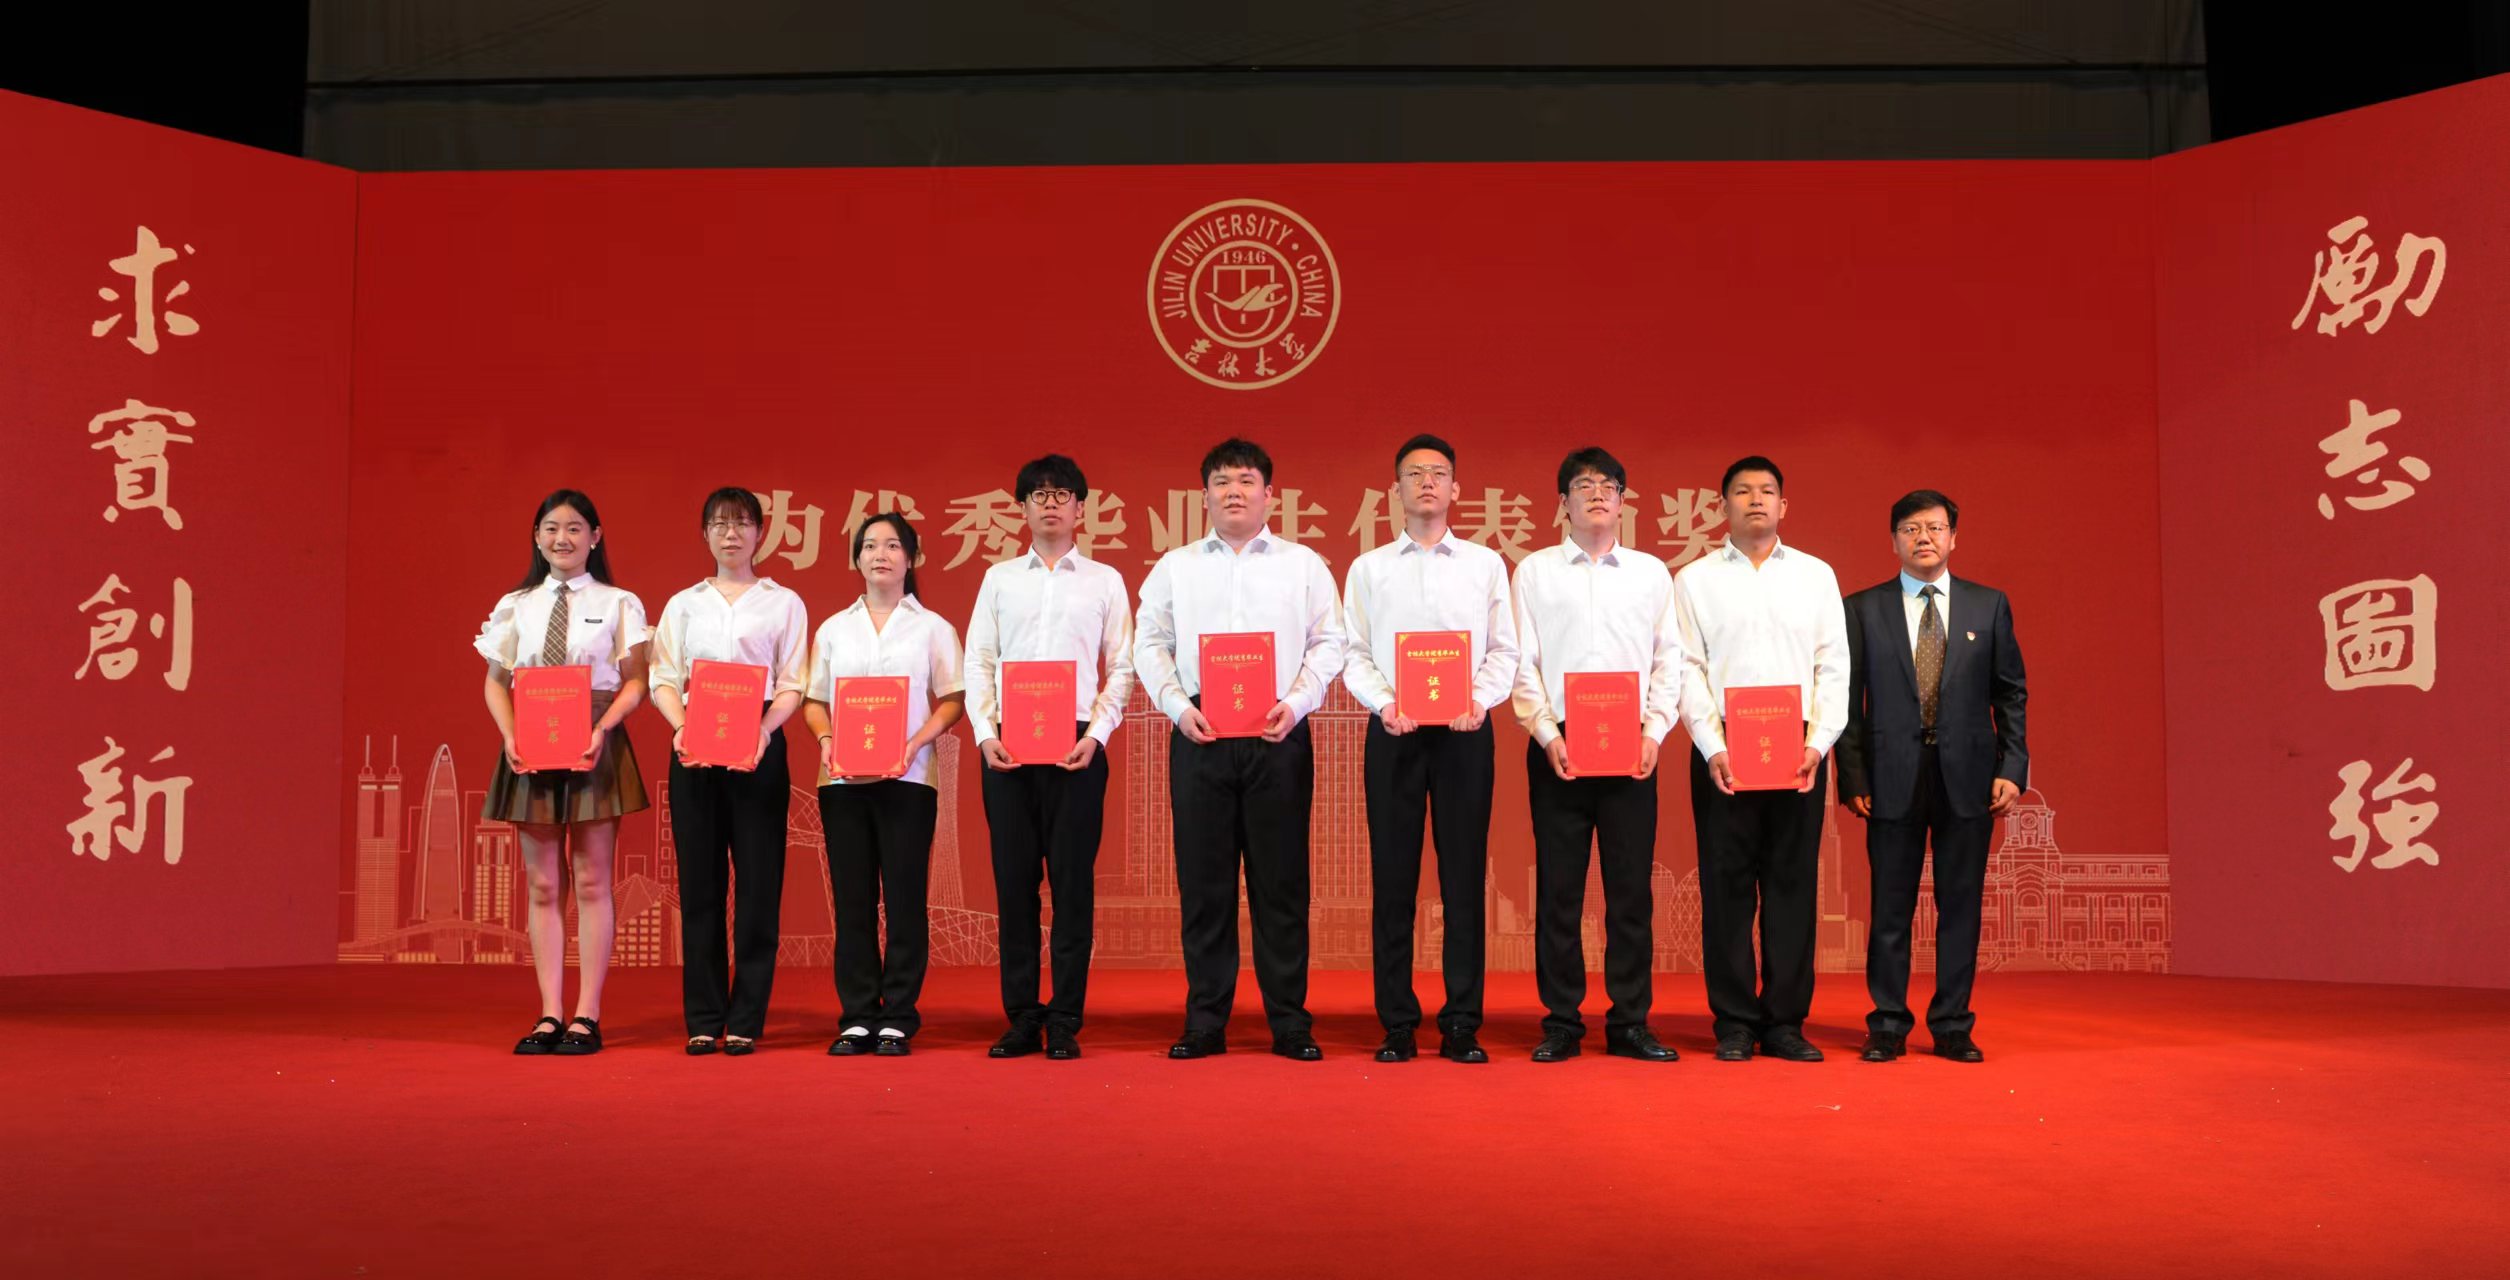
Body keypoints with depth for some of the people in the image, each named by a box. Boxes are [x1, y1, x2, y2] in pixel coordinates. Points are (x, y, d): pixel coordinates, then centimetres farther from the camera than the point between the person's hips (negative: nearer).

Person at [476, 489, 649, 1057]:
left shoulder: (618, 604, 2)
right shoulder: (515, 606, 9)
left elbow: (635, 680, -1)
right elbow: (496, 682, 10)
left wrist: (601, 731, -16)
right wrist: (510, 738, -7)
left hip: (594, 746, -3)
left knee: (591, 881, 0)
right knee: (542, 884, 5)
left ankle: (586, 1016, 5)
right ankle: (549, 1014, 10)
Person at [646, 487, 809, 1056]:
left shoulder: (783, 603, 9)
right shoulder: (683, 604, 14)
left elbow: (791, 685, 2)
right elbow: (663, 678, 7)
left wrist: (763, 731, -16)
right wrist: (681, 727, -13)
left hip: (759, 749, -1)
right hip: (693, 748, 2)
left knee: (757, 879, -3)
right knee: (699, 880, 1)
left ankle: (746, 1019, 3)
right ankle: (703, 1018, 8)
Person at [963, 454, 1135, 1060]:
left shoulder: (1104, 580, 9)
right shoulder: (999, 578, 12)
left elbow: (1121, 668, 5)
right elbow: (977, 662, 8)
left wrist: (1097, 735, -8)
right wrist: (984, 733, -5)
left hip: (1077, 746, -1)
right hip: (1007, 745, 2)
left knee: (1073, 882, -2)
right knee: (1014, 880, 3)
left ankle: (1065, 1022, 4)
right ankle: (1021, 1019, 11)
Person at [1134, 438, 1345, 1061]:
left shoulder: (1303, 565, 10)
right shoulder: (1174, 566, 13)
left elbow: (1328, 642, 6)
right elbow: (1149, 644, 10)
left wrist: (1295, 704, -8)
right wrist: (1179, 706, -5)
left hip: (1278, 735, -1)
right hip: (1199, 733, 1)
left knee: (1281, 880, 0)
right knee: (1203, 879, 2)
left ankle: (1289, 1022, 7)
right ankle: (1205, 1022, 9)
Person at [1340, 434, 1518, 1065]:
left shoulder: (1486, 564, 11)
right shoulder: (1368, 568, 11)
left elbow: (1504, 651, 7)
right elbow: (1353, 655, 6)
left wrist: (1479, 700, -11)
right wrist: (1384, 703, -11)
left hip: (1464, 731, 0)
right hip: (1393, 731, 0)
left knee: (1464, 877, 0)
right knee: (1392, 877, 1)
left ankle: (1461, 1024, 6)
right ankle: (1397, 1024, 7)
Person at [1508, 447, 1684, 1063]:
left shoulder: (1652, 572, 12)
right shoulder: (1535, 571, 8)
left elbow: (1669, 661, 9)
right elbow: (1521, 661, 2)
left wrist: (1654, 732, -4)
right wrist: (1547, 733, -9)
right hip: (1556, 746, -1)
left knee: (1632, 888, 2)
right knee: (1558, 887, 1)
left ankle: (1630, 1023, 9)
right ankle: (1561, 1022, 8)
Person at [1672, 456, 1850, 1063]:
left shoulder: (1816, 575, 11)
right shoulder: (1694, 580, 7)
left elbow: (1834, 665, 6)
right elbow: (1688, 669, 1)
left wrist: (1819, 741, -6)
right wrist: (1713, 747, -10)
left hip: (1799, 749, 1)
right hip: (1722, 751, -1)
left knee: (1792, 884, 2)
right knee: (1727, 887, 0)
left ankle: (1786, 1022, 9)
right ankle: (1734, 1024, 7)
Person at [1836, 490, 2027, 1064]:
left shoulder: (1989, 605, 8)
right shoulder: (1862, 609, 5)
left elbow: (2010, 693, 9)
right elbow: (1847, 698, 4)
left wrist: (2013, 768, -1)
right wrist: (1852, 776, -3)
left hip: (1968, 777, 1)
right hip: (1893, 777, -1)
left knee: (1960, 905, 5)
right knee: (1890, 908, 3)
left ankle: (1953, 1027, 15)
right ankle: (1887, 1027, 13)